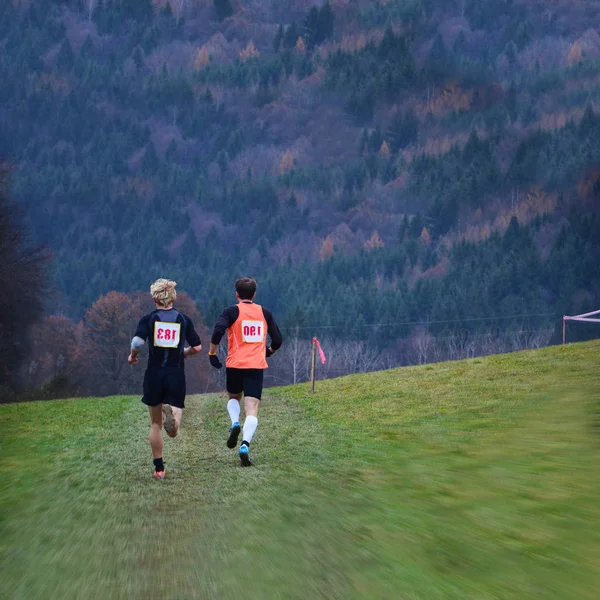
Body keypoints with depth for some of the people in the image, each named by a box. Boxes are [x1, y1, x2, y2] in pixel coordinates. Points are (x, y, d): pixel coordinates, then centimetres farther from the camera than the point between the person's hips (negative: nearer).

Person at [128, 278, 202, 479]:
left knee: (155, 424, 15)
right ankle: (172, 415, -39)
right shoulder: (183, 319, 4)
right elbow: (197, 347, 4)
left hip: (154, 375, 0)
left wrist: (132, 356, 3)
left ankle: (159, 468, 17)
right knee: (172, 431, -4)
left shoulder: (148, 319, -2)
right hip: (176, 376, 0)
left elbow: (137, 342, -17)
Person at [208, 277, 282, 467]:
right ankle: (245, 445, -24)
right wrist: (267, 352, 32)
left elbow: (218, 331, -17)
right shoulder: (265, 313, 9)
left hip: (235, 365, -1)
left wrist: (212, 353, -5)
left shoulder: (232, 312, 0)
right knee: (252, 410, -4)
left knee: (233, 397, 27)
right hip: (257, 366, 1)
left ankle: (235, 424, -2)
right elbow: (277, 341, 12)